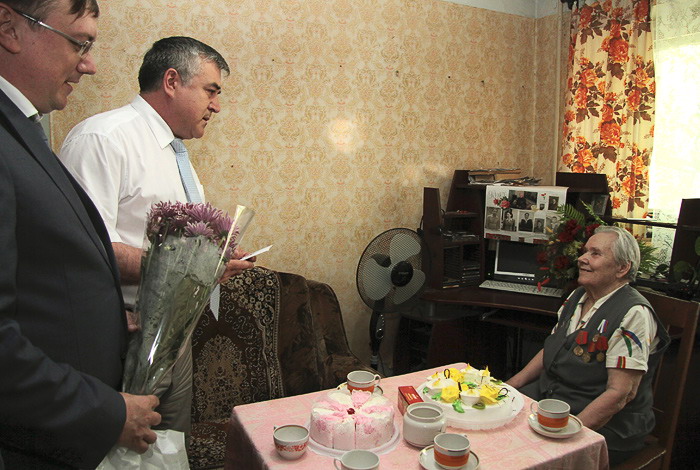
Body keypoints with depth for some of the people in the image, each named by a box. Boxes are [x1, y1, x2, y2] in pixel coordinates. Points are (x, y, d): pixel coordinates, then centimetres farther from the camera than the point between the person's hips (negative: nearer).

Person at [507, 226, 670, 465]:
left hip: (604, 425, -7)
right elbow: (549, 352, 15)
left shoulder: (634, 314, -17)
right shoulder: (578, 296, 8)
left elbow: (620, 394, -21)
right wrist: (509, 386, 4)